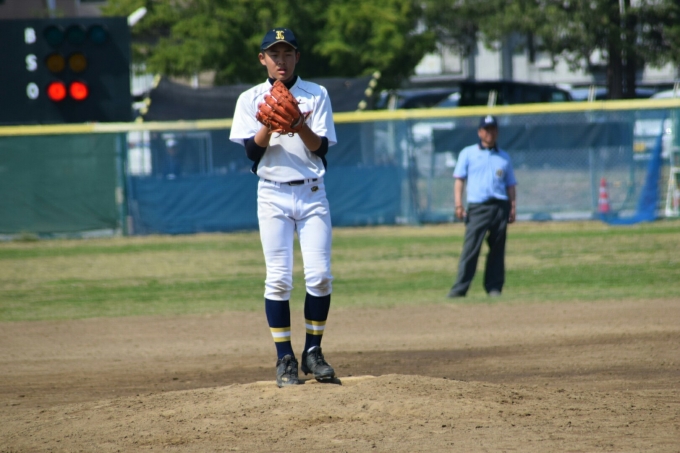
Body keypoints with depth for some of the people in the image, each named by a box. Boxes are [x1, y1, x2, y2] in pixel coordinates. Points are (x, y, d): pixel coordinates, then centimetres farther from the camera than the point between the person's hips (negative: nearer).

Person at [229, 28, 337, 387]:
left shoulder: (316, 95, 5)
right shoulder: (251, 99, 5)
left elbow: (321, 148, -2)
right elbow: (252, 151, -3)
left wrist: (300, 126, -21)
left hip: (312, 193, 1)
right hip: (273, 195, -1)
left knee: (319, 274, -7)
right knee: (278, 278, -6)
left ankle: (313, 353, 5)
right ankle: (285, 358, -1)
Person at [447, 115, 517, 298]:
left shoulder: (504, 157, 18)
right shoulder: (468, 153, 11)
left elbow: (511, 185, 16)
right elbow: (459, 180, 5)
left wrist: (512, 208, 2)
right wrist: (459, 205, -7)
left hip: (500, 207, 3)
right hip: (477, 207, -3)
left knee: (497, 250, 1)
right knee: (470, 248, -11)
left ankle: (494, 287, 5)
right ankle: (459, 288, -14)